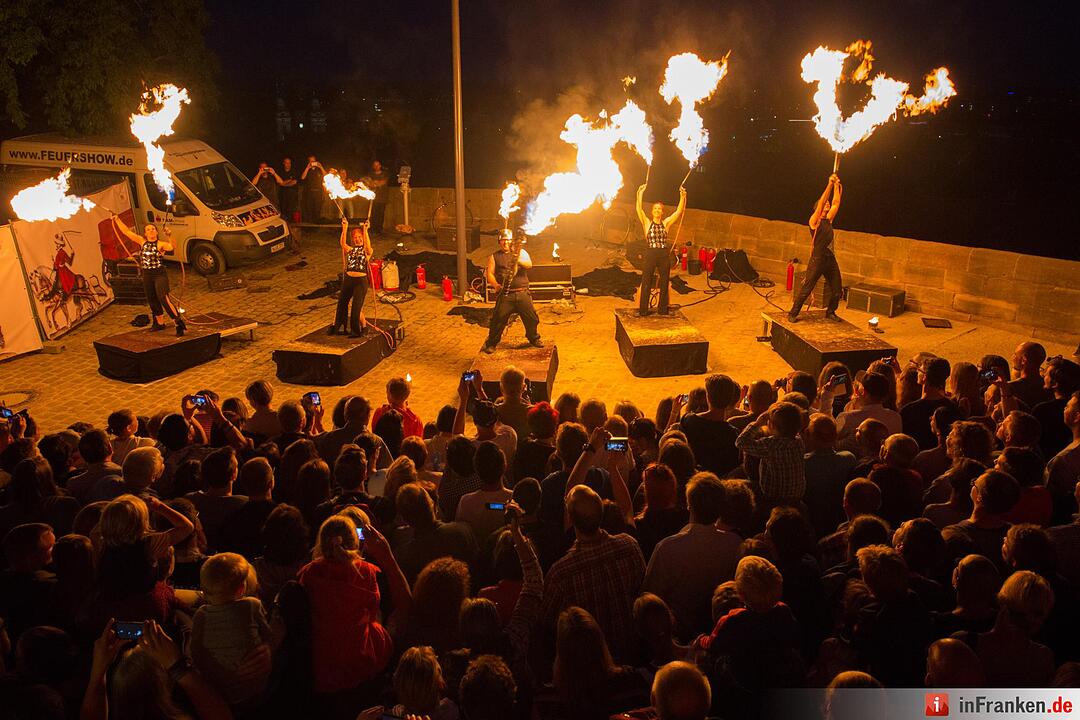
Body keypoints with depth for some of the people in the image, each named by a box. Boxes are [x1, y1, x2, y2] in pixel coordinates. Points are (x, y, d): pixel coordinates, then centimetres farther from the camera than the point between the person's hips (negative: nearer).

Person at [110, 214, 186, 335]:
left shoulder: (161, 244, -9)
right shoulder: (142, 241, 7)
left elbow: (172, 247, -30)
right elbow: (126, 231, 12)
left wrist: (169, 236, -46)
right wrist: (117, 219, 13)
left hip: (160, 275, -6)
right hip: (147, 276, 6)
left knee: (163, 298, -24)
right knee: (152, 301, 16)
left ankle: (179, 322, -23)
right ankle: (159, 323, 33)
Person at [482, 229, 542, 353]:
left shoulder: (521, 252, 11)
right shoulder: (494, 256, 10)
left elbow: (529, 264, -6)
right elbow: (489, 273, 2)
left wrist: (519, 260, -27)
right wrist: (495, 285, -18)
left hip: (522, 293, 1)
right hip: (504, 294, -1)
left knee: (531, 318, 5)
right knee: (498, 320, -5)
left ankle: (534, 338, 27)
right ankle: (491, 343, 9)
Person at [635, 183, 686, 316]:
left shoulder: (666, 223, 8)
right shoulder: (647, 223, 4)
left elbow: (679, 211, 2)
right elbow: (639, 209, -8)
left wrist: (682, 197, -7)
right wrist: (640, 194, -14)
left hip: (664, 256, 2)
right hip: (650, 256, -2)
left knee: (665, 284, 7)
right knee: (646, 284, 0)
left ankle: (663, 310, 17)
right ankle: (642, 310, 7)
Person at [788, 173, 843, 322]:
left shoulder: (828, 220, 16)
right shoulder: (814, 221, -3)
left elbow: (836, 203, 14)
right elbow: (822, 202, -14)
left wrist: (837, 186, 8)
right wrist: (830, 184, -18)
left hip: (830, 258, 7)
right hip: (817, 258, -7)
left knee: (837, 289, 7)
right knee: (806, 288, -8)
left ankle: (830, 312, 23)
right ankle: (793, 313, -2)